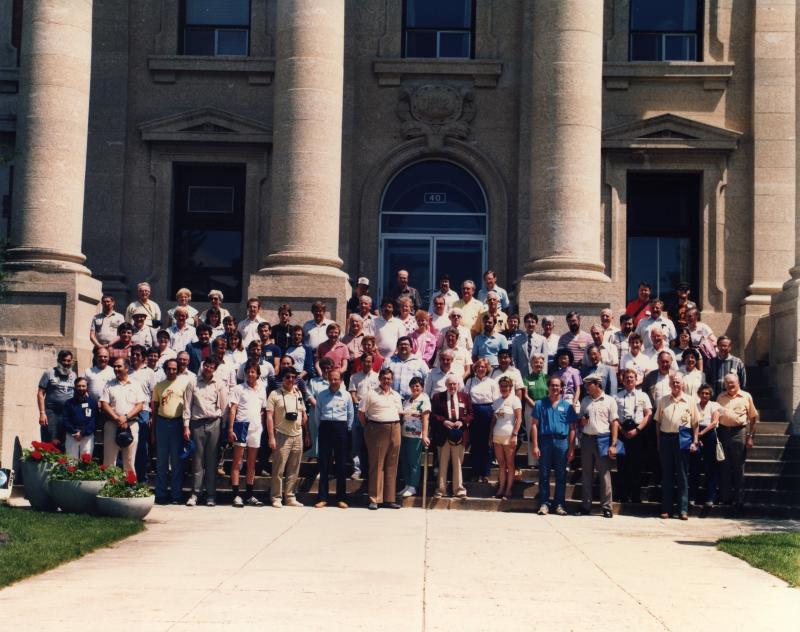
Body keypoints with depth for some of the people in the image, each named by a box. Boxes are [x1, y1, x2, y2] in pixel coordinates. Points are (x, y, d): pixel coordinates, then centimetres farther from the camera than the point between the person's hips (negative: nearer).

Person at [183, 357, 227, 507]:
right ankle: (195, 493, 5)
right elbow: (187, 406, 4)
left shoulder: (219, 385, 6)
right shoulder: (193, 384, 5)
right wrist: (186, 426, -1)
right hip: (197, 423, 0)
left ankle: (211, 495, 7)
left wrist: (224, 426, 4)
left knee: (212, 460, 2)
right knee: (197, 459, 0)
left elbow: (224, 406, 6)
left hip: (214, 423, 0)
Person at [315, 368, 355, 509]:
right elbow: (318, 413, 10)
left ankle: (341, 498, 7)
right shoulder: (321, 395, 5)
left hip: (341, 428, 0)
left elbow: (351, 414, 8)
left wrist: (347, 428, 5)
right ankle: (322, 498, 5)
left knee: (341, 464, 2)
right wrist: (322, 426, 6)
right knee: (324, 463, 1)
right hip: (325, 427, 0)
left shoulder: (346, 395, 4)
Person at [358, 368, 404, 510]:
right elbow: (361, 413, 1)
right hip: (377, 430, -5)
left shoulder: (396, 395, 15)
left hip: (394, 430, 5)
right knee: (377, 465, -4)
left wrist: (395, 425, 10)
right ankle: (374, 499, -1)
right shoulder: (371, 394, 0)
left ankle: (389, 499, 9)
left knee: (392, 465, 5)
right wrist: (368, 427, -1)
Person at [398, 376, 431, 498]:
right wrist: (399, 433, 8)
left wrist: (424, 435, -18)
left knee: (414, 461, -2)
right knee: (404, 461, 7)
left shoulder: (424, 400, -4)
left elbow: (425, 419, -11)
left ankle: (413, 487, 4)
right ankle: (407, 485, 16)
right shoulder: (407, 401, 15)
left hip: (416, 436, -6)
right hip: (404, 435, 6)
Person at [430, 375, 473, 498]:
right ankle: (440, 489, 11)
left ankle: (459, 489, 13)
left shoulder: (465, 397, 9)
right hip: (443, 435, -1)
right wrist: (443, 421, -15)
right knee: (442, 464, 4)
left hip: (459, 435, 1)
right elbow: (433, 414, 0)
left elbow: (471, 414, 7)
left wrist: (462, 421, -10)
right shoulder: (437, 397, 4)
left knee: (458, 463, 7)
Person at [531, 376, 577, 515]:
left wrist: (571, 449, 0)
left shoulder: (567, 406, 8)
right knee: (544, 474, 2)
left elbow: (572, 429, 7)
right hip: (545, 441, 0)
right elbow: (534, 425, 3)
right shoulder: (540, 404, 6)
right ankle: (544, 503, 8)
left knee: (561, 476, 4)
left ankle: (560, 504, 10)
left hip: (561, 442, 1)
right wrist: (535, 446, -5)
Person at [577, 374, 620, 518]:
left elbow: (614, 423, -2)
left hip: (603, 439, -4)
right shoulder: (585, 401, 14)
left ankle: (606, 507, 2)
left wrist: (613, 444, -10)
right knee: (586, 474, 7)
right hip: (586, 439, 5)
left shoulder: (609, 401, 1)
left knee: (604, 473, -2)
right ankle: (585, 506, 13)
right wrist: (581, 421, -2)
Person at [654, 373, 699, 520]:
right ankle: (666, 509, 10)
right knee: (666, 475, 5)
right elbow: (658, 422, 12)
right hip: (666, 438, 2)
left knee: (683, 475, 2)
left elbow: (695, 423, 5)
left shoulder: (690, 401, 5)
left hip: (683, 440, -2)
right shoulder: (663, 401, 11)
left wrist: (694, 442, -3)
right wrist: (659, 441, 5)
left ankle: (683, 509, 5)